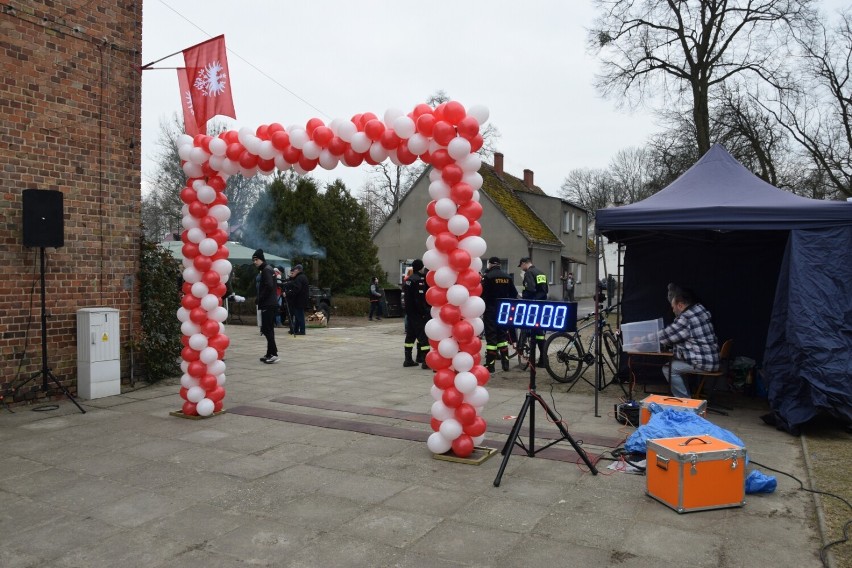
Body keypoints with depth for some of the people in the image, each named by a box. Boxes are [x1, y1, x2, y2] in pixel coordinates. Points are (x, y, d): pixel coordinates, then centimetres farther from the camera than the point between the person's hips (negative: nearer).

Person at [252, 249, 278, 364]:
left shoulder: (266, 270, -10)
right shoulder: (264, 270, 18)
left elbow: (269, 286, -21)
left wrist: (260, 299, -13)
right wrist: (260, 300, 10)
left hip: (268, 304, -10)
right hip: (268, 304, 10)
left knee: (267, 329, -9)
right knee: (267, 329, 12)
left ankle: (273, 353, -9)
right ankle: (270, 353, 17)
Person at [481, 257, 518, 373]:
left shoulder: (488, 276, -12)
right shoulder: (507, 276, 6)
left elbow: (482, 293, -14)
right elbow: (514, 293, 10)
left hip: (490, 310, -5)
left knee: (491, 337, -3)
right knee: (502, 335, 15)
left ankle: (490, 365, -2)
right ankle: (505, 363, 15)